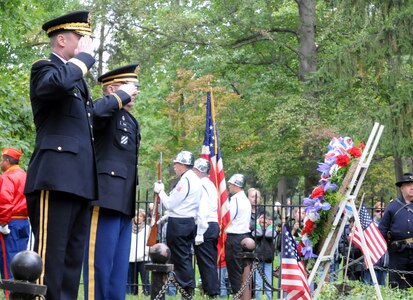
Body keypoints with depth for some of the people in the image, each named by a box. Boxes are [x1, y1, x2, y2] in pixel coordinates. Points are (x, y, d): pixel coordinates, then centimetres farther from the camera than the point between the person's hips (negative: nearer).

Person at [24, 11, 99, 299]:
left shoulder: (79, 78, 27)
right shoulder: (44, 68, 1)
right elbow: (59, 82, -24)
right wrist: (84, 56, -10)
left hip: (80, 182, 9)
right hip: (56, 178, -9)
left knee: (73, 259, 6)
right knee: (50, 256, -11)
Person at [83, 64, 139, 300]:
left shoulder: (131, 121, 22)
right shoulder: (107, 113, -4)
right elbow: (96, 111, -31)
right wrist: (122, 95, -14)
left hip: (124, 203, 9)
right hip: (106, 198, -9)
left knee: (119, 267, 8)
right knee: (100, 262, -8)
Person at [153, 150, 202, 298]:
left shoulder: (185, 180, -17)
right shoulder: (196, 180, 12)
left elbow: (170, 204, -14)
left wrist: (160, 191, 0)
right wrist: (165, 218, 17)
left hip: (178, 224, -9)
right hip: (190, 221, 9)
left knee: (180, 257, -3)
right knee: (186, 256, 12)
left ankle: (187, 290, -1)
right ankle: (189, 288, 14)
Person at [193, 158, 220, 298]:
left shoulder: (200, 185, -12)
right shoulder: (211, 185, 17)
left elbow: (202, 211, -19)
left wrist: (199, 234, -19)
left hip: (205, 227, -9)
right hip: (214, 225, 9)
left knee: (206, 263, -5)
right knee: (211, 263, 12)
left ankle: (211, 293, -5)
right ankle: (213, 292, 14)